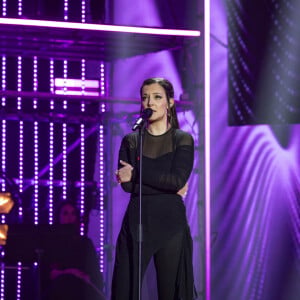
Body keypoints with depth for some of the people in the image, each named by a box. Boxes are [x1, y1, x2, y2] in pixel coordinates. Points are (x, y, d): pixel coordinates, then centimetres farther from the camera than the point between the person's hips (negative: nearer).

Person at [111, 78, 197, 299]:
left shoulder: (183, 140, 4)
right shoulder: (131, 141, 10)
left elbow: (178, 179, -11)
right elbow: (127, 184, -4)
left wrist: (136, 173, -9)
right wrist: (168, 185, -9)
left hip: (171, 224, -1)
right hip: (136, 224, 2)